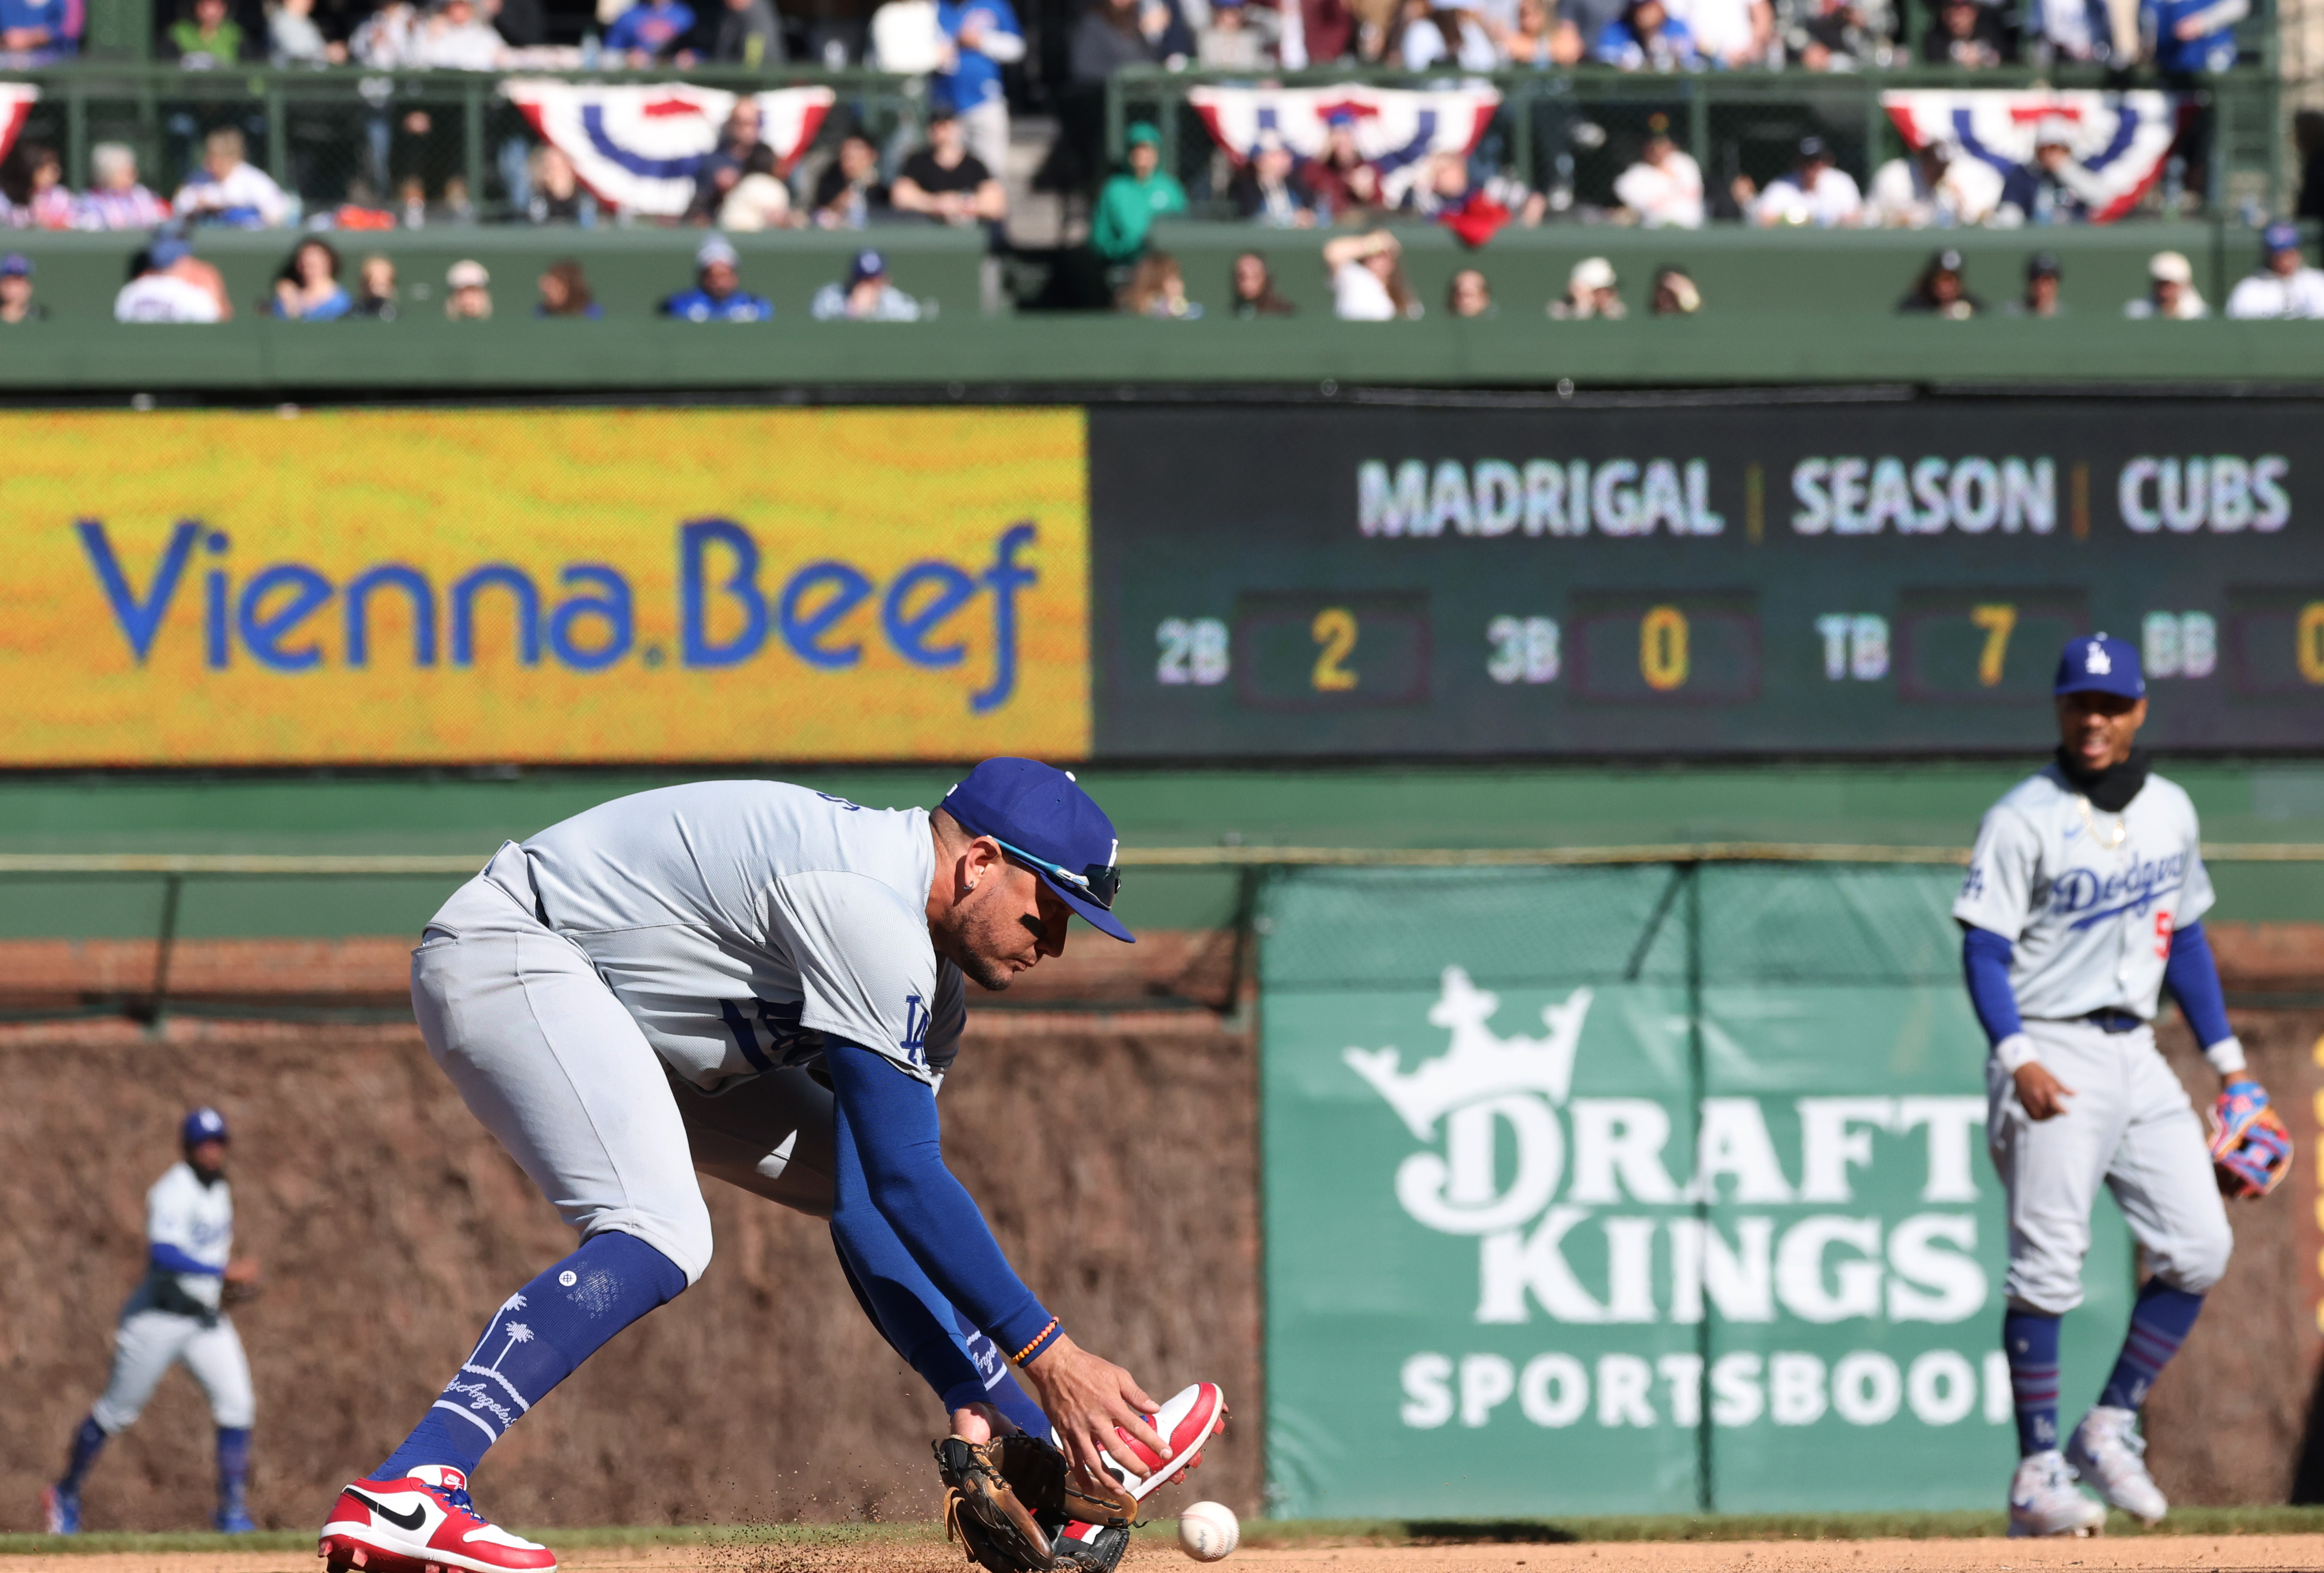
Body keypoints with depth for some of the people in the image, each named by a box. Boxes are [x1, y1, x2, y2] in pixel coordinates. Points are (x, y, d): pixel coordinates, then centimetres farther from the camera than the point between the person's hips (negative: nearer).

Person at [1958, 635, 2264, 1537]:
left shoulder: (2170, 811, 11)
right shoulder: (2024, 820, -8)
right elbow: (1984, 952, -11)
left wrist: (2227, 1059, 16)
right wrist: (2016, 1059, -25)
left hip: (2136, 1056, 6)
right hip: (2054, 1053, -6)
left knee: (2199, 1248, 0)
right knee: (2047, 1267, -9)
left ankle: (2111, 1429, 12)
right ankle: (2038, 1474, -5)